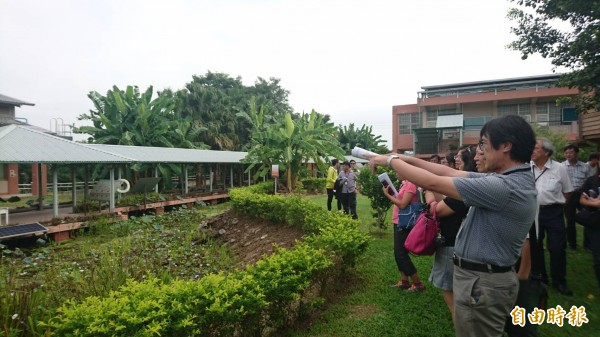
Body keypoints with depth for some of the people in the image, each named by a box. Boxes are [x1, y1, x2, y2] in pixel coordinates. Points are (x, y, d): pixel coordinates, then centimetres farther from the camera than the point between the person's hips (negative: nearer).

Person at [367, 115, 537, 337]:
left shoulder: (504, 187, -28)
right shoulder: (513, 179, 5)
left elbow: (432, 183, -26)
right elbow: (450, 173, 4)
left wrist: (391, 160, -13)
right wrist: (406, 159, 0)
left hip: (481, 282, -10)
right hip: (484, 277, 10)